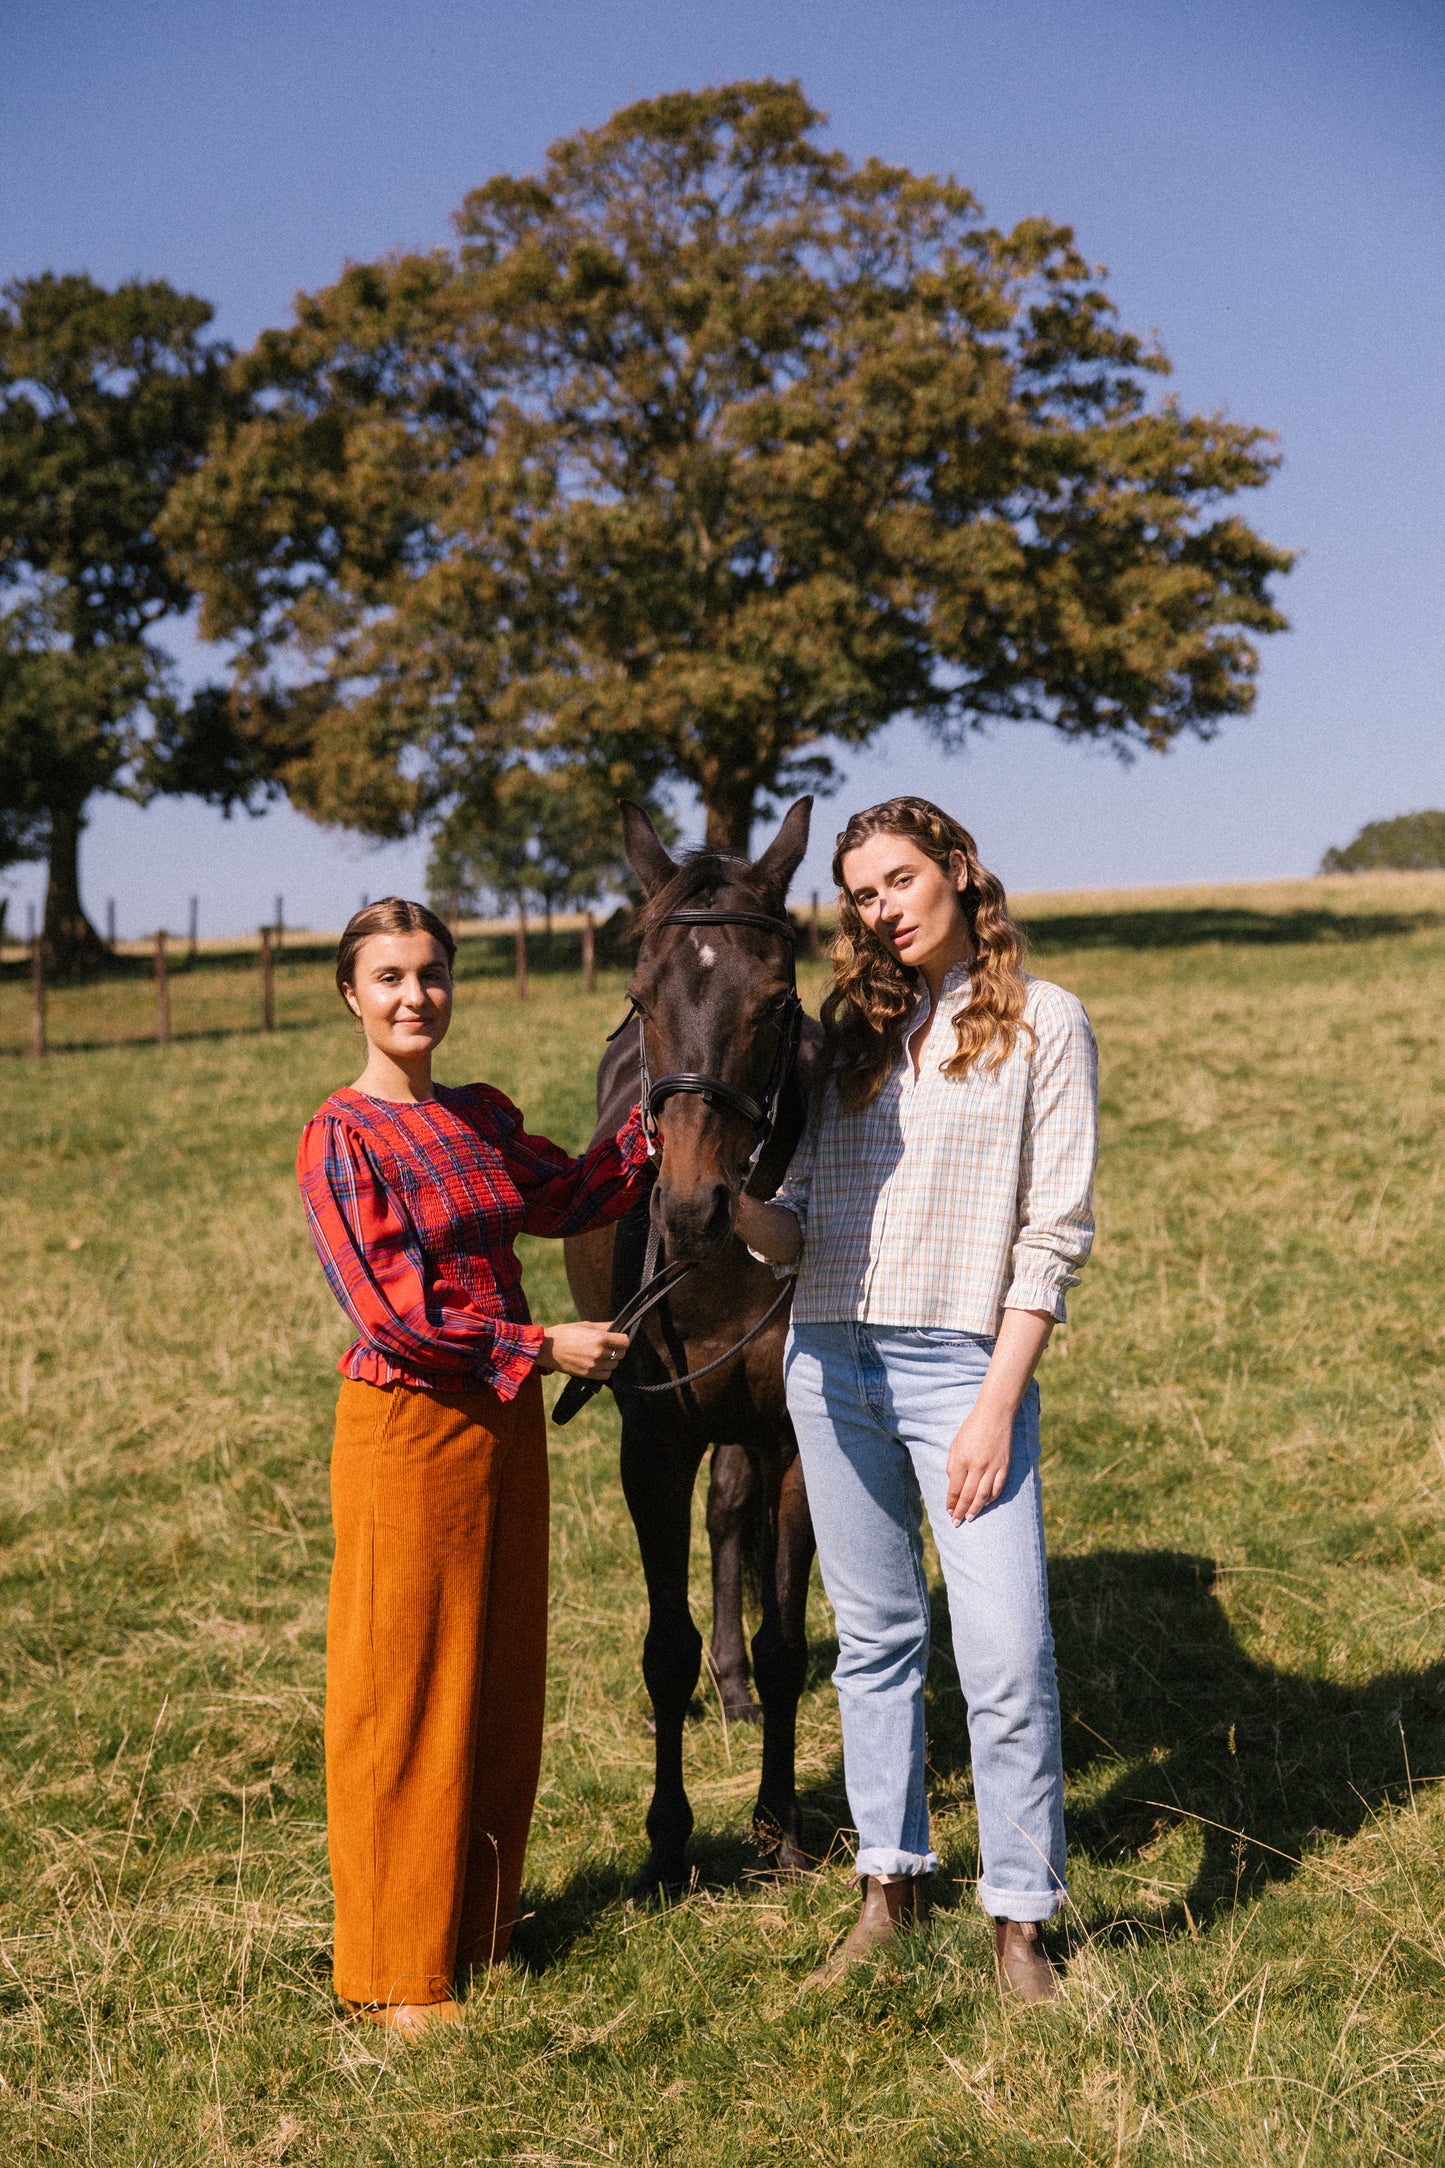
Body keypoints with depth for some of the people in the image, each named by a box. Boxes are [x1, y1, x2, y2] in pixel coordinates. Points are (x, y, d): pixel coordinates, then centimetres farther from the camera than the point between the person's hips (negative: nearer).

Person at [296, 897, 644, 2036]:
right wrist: (542, 1344, -16)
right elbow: (391, 1314, -18)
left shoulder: (484, 1116, 7)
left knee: (504, 1677, 15)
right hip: (408, 1428, -7)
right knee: (404, 1694, 3)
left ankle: (481, 1921, 31)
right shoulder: (343, 1136, -13)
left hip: (505, 1423, 7)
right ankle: (398, 1967, 16)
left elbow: (572, 1197, 21)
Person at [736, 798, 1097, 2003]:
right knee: (875, 1636, 13)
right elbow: (800, 1231, 9)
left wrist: (998, 1403, -12)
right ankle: (893, 1882, 27)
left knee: (1007, 1653, -6)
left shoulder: (1045, 1022, -2)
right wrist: (733, 1203, -13)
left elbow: (1055, 1232, -6)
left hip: (965, 1363, -4)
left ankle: (1021, 1918, 9)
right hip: (832, 1356, 4)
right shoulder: (849, 1030, 10)